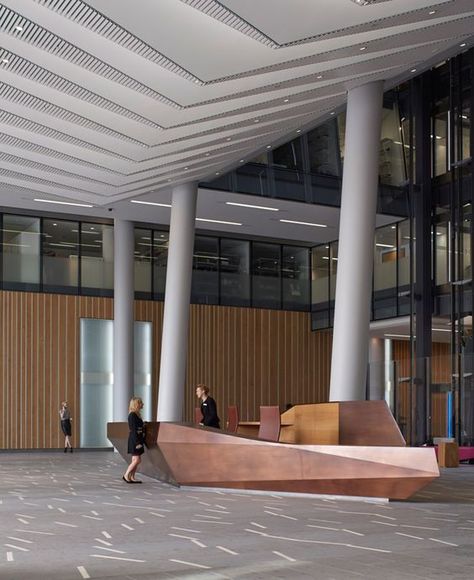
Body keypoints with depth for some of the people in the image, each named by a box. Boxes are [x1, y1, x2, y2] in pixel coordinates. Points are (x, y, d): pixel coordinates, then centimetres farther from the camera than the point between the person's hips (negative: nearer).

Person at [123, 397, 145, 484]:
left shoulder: (137, 414, 15)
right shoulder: (132, 415, -15)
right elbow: (133, 430, -19)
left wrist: (142, 441, 19)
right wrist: (137, 443, -22)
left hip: (138, 440, 10)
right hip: (134, 441, -10)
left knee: (136, 460, 10)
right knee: (136, 460, -9)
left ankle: (132, 477, 13)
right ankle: (126, 475, 0)